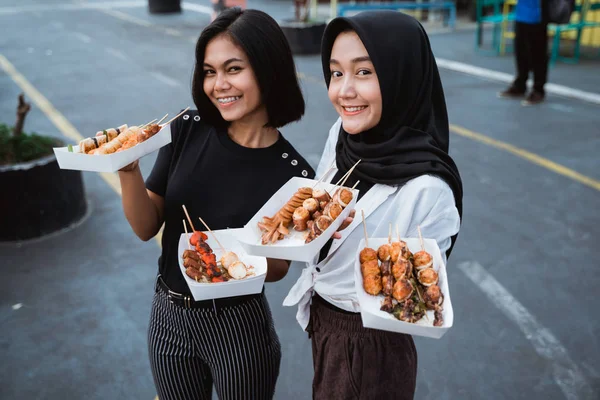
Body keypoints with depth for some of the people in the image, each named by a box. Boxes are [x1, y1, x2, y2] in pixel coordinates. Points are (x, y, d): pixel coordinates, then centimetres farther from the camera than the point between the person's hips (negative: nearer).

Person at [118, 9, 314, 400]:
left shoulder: (293, 174, -16)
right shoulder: (188, 130, -10)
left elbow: (277, 269, -6)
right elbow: (147, 227, -5)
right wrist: (128, 168, -22)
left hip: (238, 328, -2)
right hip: (168, 316, 3)